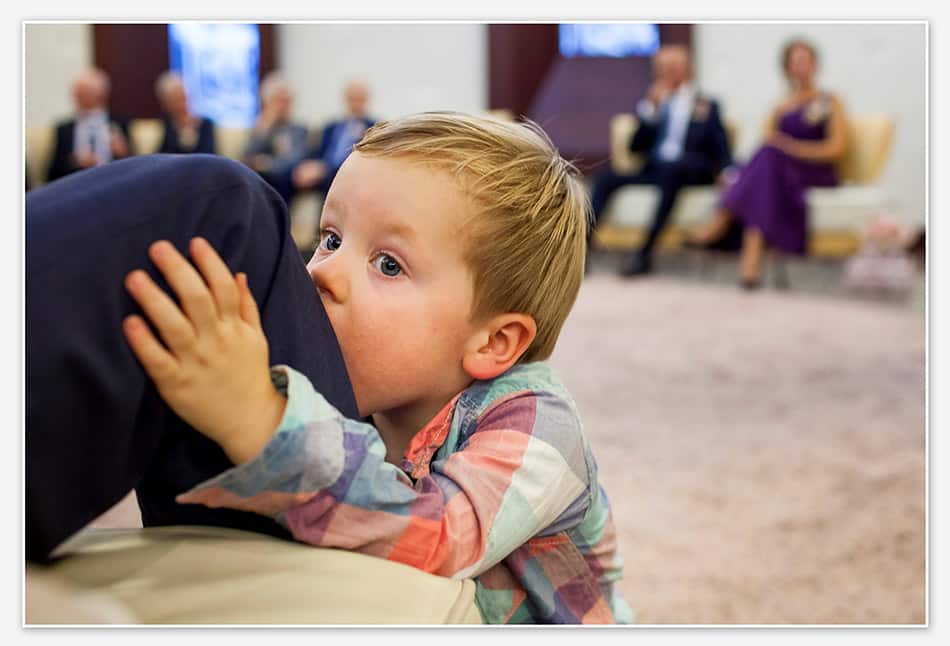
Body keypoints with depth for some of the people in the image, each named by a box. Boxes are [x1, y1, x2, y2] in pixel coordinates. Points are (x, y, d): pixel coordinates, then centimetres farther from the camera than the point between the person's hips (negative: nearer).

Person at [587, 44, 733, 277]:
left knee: (670, 169, -38)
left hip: (690, 171, -3)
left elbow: (722, 153, 9)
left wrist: (725, 174, -13)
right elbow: (636, 146, 13)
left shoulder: (707, 106, 17)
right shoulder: (654, 102, 23)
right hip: (653, 169, 3)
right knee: (605, 177, -22)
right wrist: (650, 108, 2)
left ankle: (645, 252, -39)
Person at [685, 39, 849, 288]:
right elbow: (768, 145, 10)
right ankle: (753, 249, -48)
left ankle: (721, 221, -38)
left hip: (818, 175, -3)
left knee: (771, 156, -33)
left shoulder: (830, 103, 10)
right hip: (779, 174, 3)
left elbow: (838, 148, -2)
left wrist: (793, 148, -11)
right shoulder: (780, 109, 21)